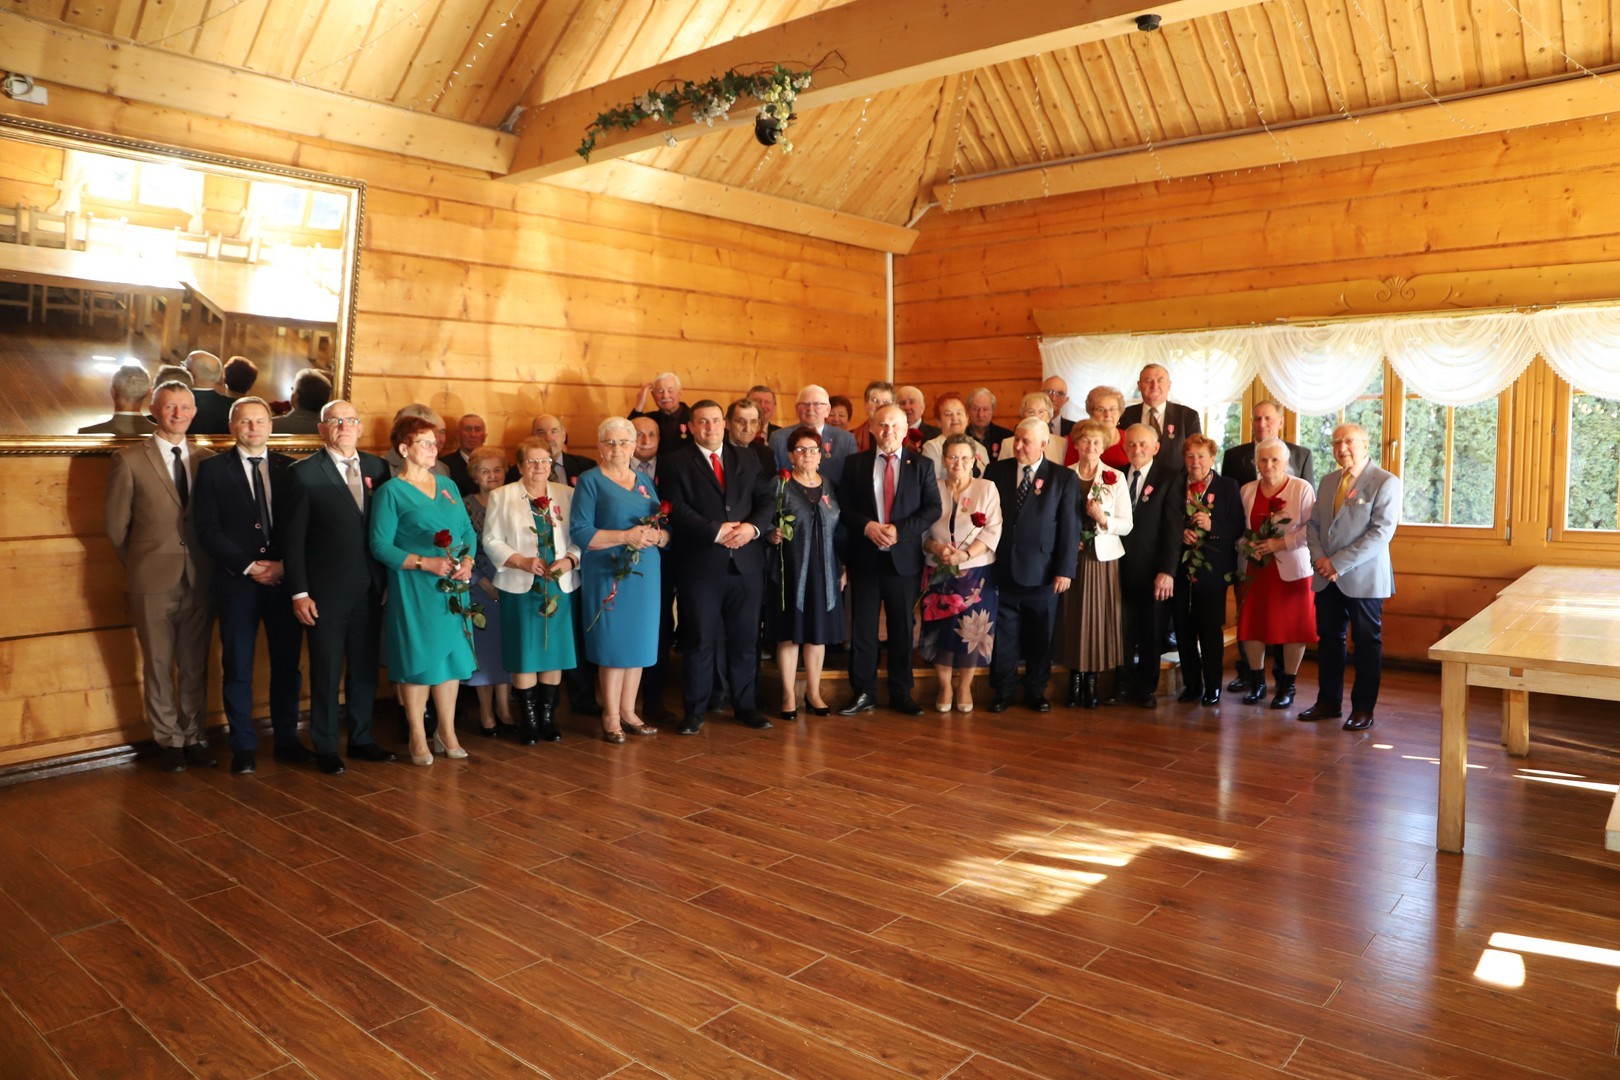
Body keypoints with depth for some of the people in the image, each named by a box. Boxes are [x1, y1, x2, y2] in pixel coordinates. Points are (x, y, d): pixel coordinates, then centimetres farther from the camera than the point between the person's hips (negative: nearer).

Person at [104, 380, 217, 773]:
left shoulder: (207, 459, 6)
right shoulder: (129, 460, -3)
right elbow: (116, 525, 2)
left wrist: (210, 564, 6)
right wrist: (141, 565, 8)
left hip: (199, 578, 3)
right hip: (153, 580, -2)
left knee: (195, 665, 10)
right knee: (159, 665, 7)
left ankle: (193, 737, 21)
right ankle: (169, 741, 19)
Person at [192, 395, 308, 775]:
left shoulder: (289, 468, 8)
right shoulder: (213, 469, 3)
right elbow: (207, 530, -4)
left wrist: (285, 565, -9)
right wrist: (248, 566, -12)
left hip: (284, 580, 2)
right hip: (237, 582, -2)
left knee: (287, 665, 7)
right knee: (238, 668, 4)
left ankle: (287, 740, 19)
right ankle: (243, 747, 16)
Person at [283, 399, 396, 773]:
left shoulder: (377, 467, 6)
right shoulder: (305, 472, -5)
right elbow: (292, 538, -6)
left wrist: (386, 579, 1)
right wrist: (299, 592, -10)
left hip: (369, 588, 4)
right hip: (326, 591, -4)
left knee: (365, 668, 13)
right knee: (326, 672, 7)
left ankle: (361, 739, 28)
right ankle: (326, 748, 21)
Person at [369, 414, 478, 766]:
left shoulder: (448, 485, 12)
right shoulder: (391, 492, -4)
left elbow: (468, 531, 13)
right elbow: (380, 545, -10)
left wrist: (467, 561, -6)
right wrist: (424, 562, -19)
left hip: (453, 588, 5)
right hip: (413, 590, -5)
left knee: (451, 657, 9)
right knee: (417, 660, 1)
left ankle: (447, 732, 22)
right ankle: (418, 737, 15)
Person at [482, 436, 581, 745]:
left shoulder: (567, 495, 8)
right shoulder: (501, 496, 4)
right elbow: (491, 541, 0)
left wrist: (569, 560, -13)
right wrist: (522, 561, -13)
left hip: (561, 586, 2)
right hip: (520, 588, -2)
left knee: (555, 652, 6)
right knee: (524, 654, 1)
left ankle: (548, 715, 19)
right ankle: (528, 719, 14)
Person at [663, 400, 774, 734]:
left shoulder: (747, 459, 13)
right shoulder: (677, 463, 2)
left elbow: (765, 500, 8)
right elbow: (677, 509, -9)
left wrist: (753, 527, -12)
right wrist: (717, 531, -16)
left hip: (745, 563, 3)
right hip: (699, 565, -3)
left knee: (745, 639, 9)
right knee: (699, 640, 4)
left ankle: (745, 706, 22)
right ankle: (695, 710, 16)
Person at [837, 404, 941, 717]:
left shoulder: (921, 465, 4)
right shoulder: (855, 464, 6)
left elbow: (933, 508, -2)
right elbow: (844, 504, 3)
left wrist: (900, 530, -14)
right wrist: (867, 526, -15)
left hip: (904, 558, 0)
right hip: (865, 558, 0)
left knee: (902, 629, 7)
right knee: (863, 628, 4)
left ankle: (901, 694, 19)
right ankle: (862, 693, 14)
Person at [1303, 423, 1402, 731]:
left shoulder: (1386, 482, -8)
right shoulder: (1328, 481, 12)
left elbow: (1381, 532, -16)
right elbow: (1314, 524, 13)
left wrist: (1339, 563, -19)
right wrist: (1319, 557, -6)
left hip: (1363, 578, -6)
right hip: (1327, 578, 6)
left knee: (1367, 643, 5)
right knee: (1328, 639, 11)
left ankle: (1363, 709, 14)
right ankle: (1328, 702, 22)